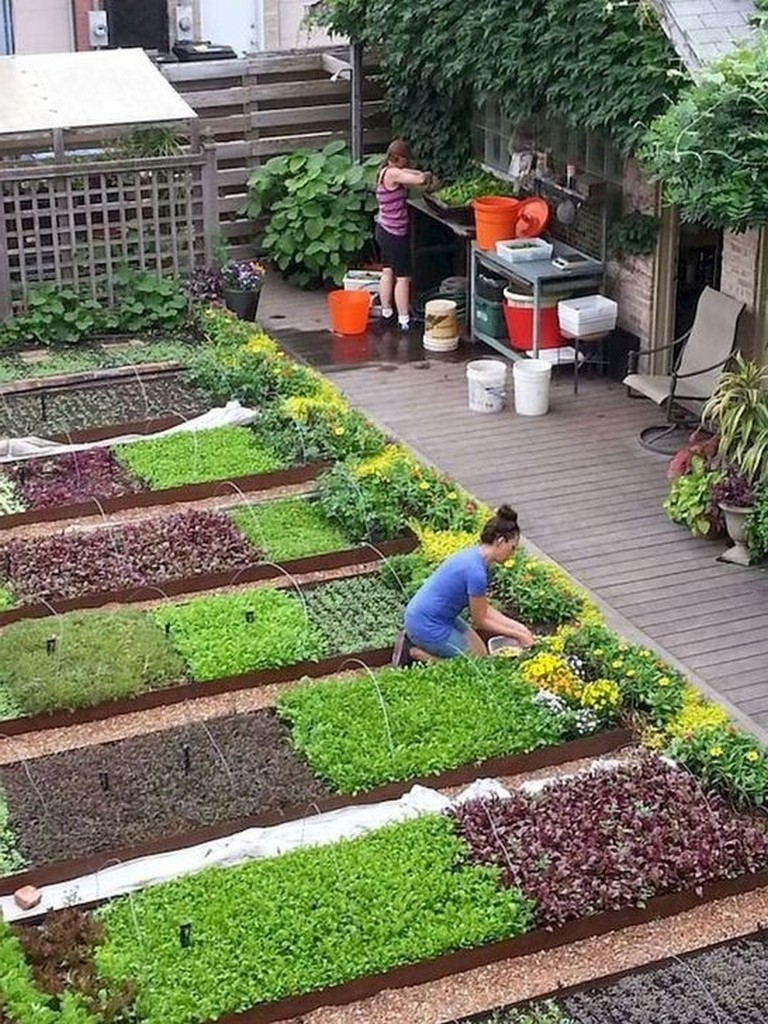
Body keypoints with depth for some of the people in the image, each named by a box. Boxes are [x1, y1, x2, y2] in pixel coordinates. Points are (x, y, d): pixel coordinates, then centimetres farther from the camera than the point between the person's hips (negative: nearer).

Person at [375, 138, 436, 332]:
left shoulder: (385, 171, 6)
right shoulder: (392, 174, -23)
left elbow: (409, 173, 18)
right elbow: (419, 180, -30)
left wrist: (423, 175, -1)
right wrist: (427, 177, -8)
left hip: (384, 230, 10)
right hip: (395, 234, -10)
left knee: (388, 272, 20)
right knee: (403, 278, -2)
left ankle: (386, 313, 29)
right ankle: (404, 321, 2)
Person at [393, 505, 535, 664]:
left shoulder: (475, 555, 2)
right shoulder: (476, 571, -27)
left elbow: (484, 609, 10)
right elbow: (480, 620, -14)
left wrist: (518, 626, 7)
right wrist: (516, 635, -5)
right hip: (427, 625, -9)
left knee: (481, 653, 17)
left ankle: (415, 639, 14)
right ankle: (413, 651, 1)